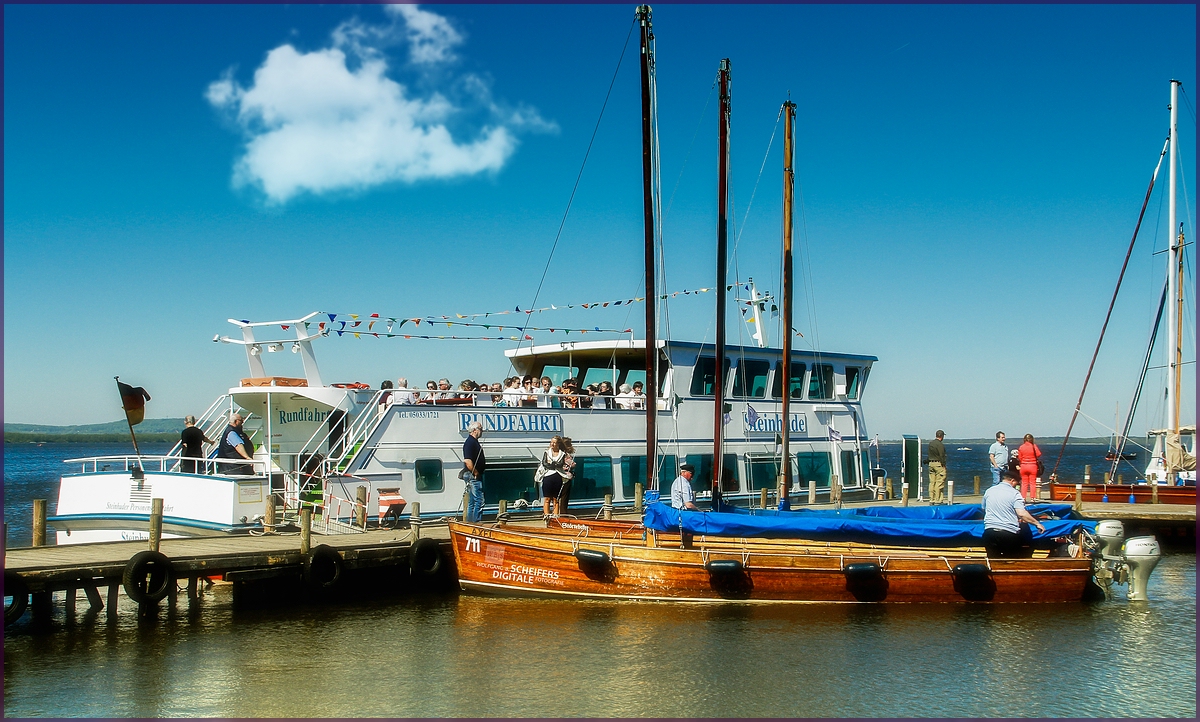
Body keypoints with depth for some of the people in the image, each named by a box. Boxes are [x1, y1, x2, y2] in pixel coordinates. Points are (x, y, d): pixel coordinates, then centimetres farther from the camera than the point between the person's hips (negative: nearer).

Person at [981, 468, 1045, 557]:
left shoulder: (989, 491, 12)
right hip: (1009, 533, -3)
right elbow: (1022, 513, -15)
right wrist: (1037, 523, -3)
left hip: (989, 532, 3)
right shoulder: (1014, 493, -3)